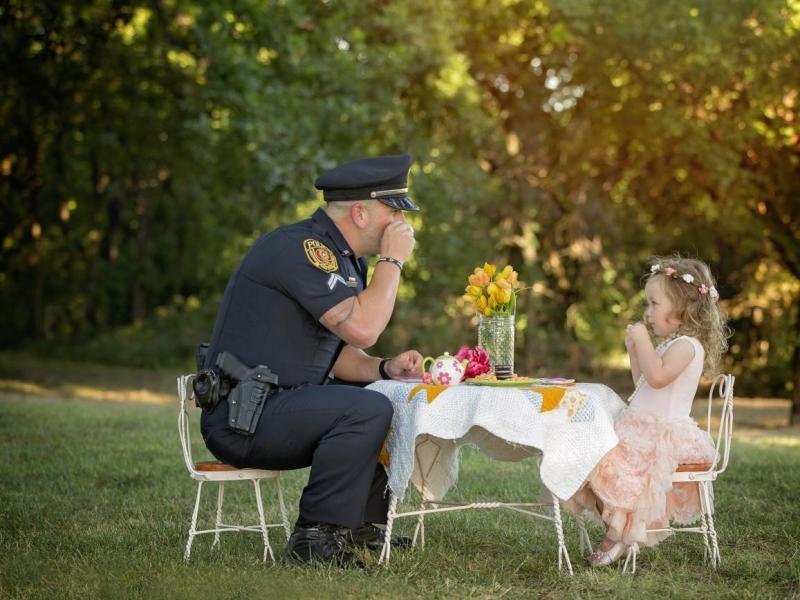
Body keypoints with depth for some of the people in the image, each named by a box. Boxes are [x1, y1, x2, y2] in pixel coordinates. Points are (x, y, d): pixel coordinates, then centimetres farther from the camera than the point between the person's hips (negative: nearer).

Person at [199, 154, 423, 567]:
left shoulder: (339, 257, 14)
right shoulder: (300, 248, -18)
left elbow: (336, 352, 18)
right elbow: (361, 328, -27)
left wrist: (384, 369, -1)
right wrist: (392, 260, -15)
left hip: (275, 405, 11)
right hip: (242, 415, -11)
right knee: (367, 409, -28)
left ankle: (362, 525, 19)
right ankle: (315, 539, -18)